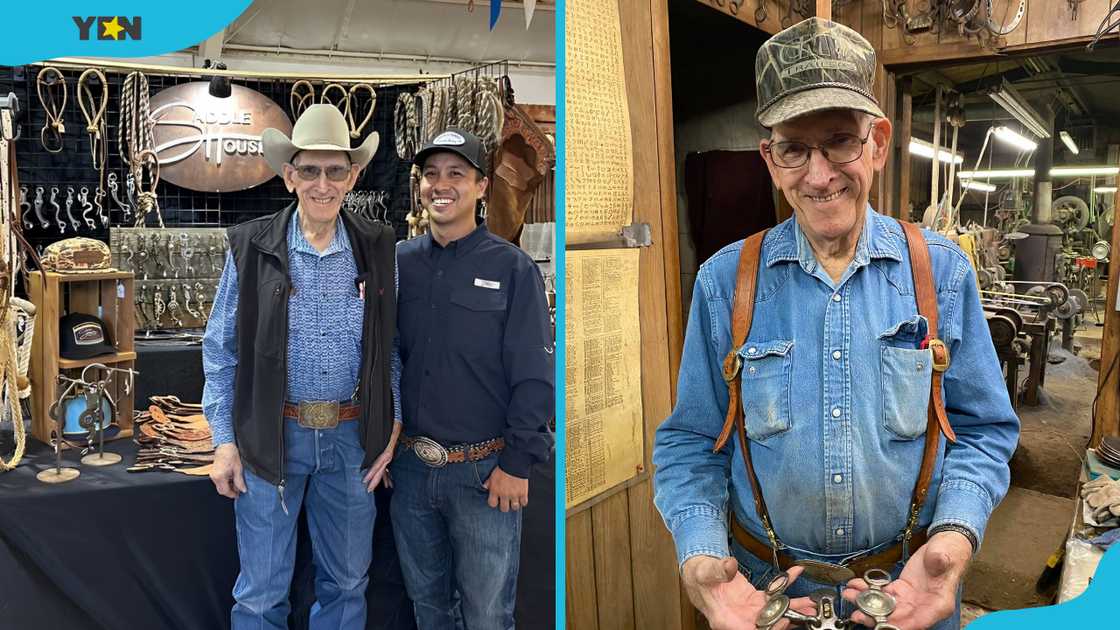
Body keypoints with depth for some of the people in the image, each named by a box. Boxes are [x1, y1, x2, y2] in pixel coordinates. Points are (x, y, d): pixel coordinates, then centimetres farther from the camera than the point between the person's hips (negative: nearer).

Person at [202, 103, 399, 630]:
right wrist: (224, 441, -3)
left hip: (353, 435, 2)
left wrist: (391, 424, 0)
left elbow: (393, 345, 7)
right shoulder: (251, 246, -5)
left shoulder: (377, 249, 0)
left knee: (347, 583, 17)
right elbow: (221, 350, -1)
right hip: (272, 436, -1)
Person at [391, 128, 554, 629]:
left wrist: (517, 464, -12)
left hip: (484, 472, -4)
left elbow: (533, 376, -9)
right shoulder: (399, 263, 4)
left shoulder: (511, 267, -7)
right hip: (410, 467, 4)